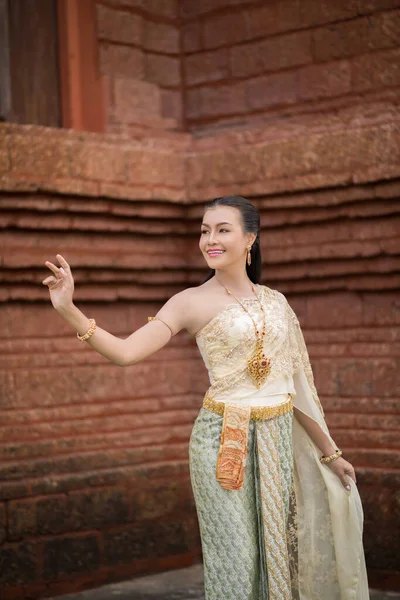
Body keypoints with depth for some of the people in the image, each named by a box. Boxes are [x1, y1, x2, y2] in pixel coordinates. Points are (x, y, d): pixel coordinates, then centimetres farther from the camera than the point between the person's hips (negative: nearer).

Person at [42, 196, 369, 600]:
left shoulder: (275, 302, 10)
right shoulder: (192, 302, -3)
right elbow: (125, 351, -15)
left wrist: (330, 452, 18)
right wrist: (68, 309, -28)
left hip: (279, 439, 4)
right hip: (223, 440, -4)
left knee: (277, 552, 9)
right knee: (237, 560, -2)